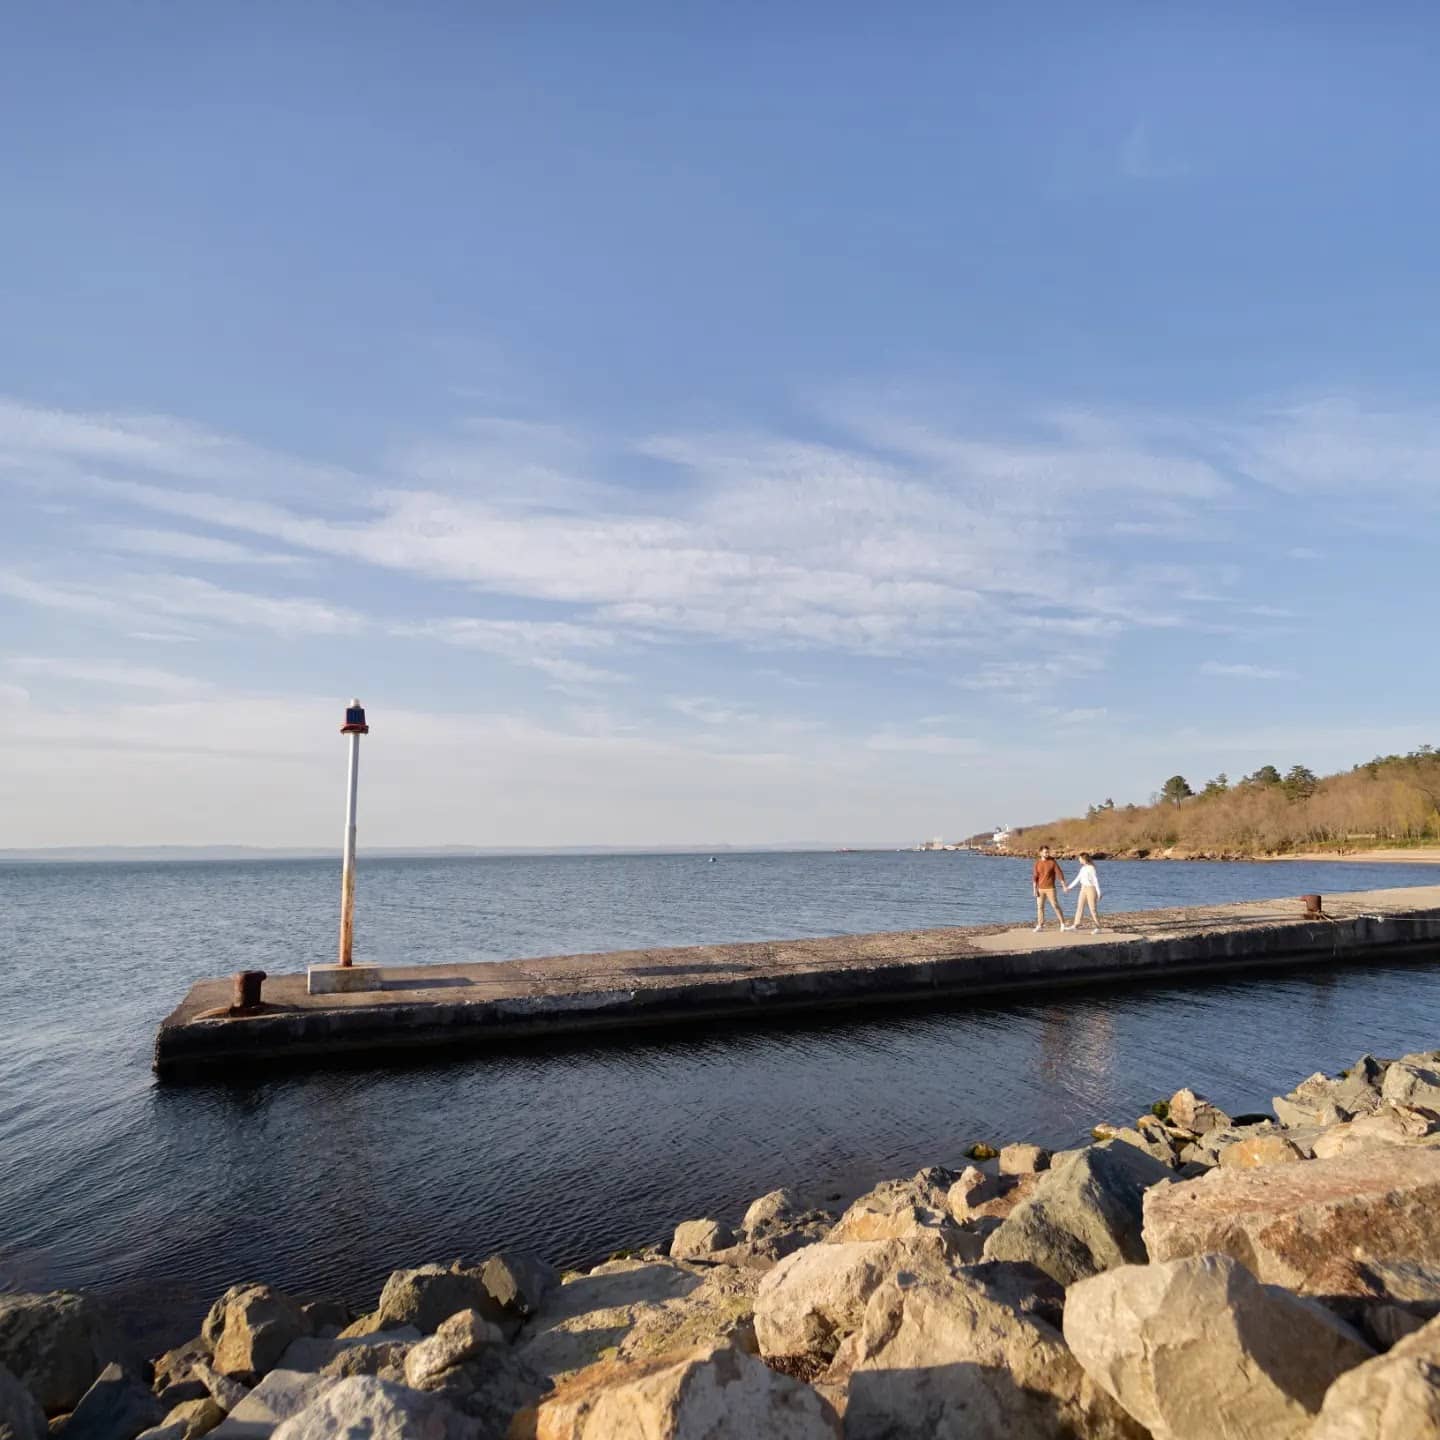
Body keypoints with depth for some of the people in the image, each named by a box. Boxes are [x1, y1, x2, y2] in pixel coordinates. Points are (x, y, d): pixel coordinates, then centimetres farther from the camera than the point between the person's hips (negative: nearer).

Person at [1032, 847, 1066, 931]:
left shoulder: (1053, 862, -7)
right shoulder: (1037, 863, 1)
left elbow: (1059, 873, -9)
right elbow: (1035, 877, 0)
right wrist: (1035, 889, -6)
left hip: (1050, 888, -3)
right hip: (1040, 889, 3)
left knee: (1055, 906, -7)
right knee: (1040, 907, 4)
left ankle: (1062, 924, 2)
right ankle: (1040, 926, 10)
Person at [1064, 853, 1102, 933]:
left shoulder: (1091, 868, -15)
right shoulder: (1083, 868, 9)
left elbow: (1096, 880, -16)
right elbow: (1078, 878, 16)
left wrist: (1098, 892, -17)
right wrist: (1069, 887, 16)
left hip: (1091, 889, -8)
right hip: (1083, 889, 8)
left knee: (1092, 909, -5)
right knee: (1079, 906, 8)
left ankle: (1097, 927, 2)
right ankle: (1076, 925, 13)